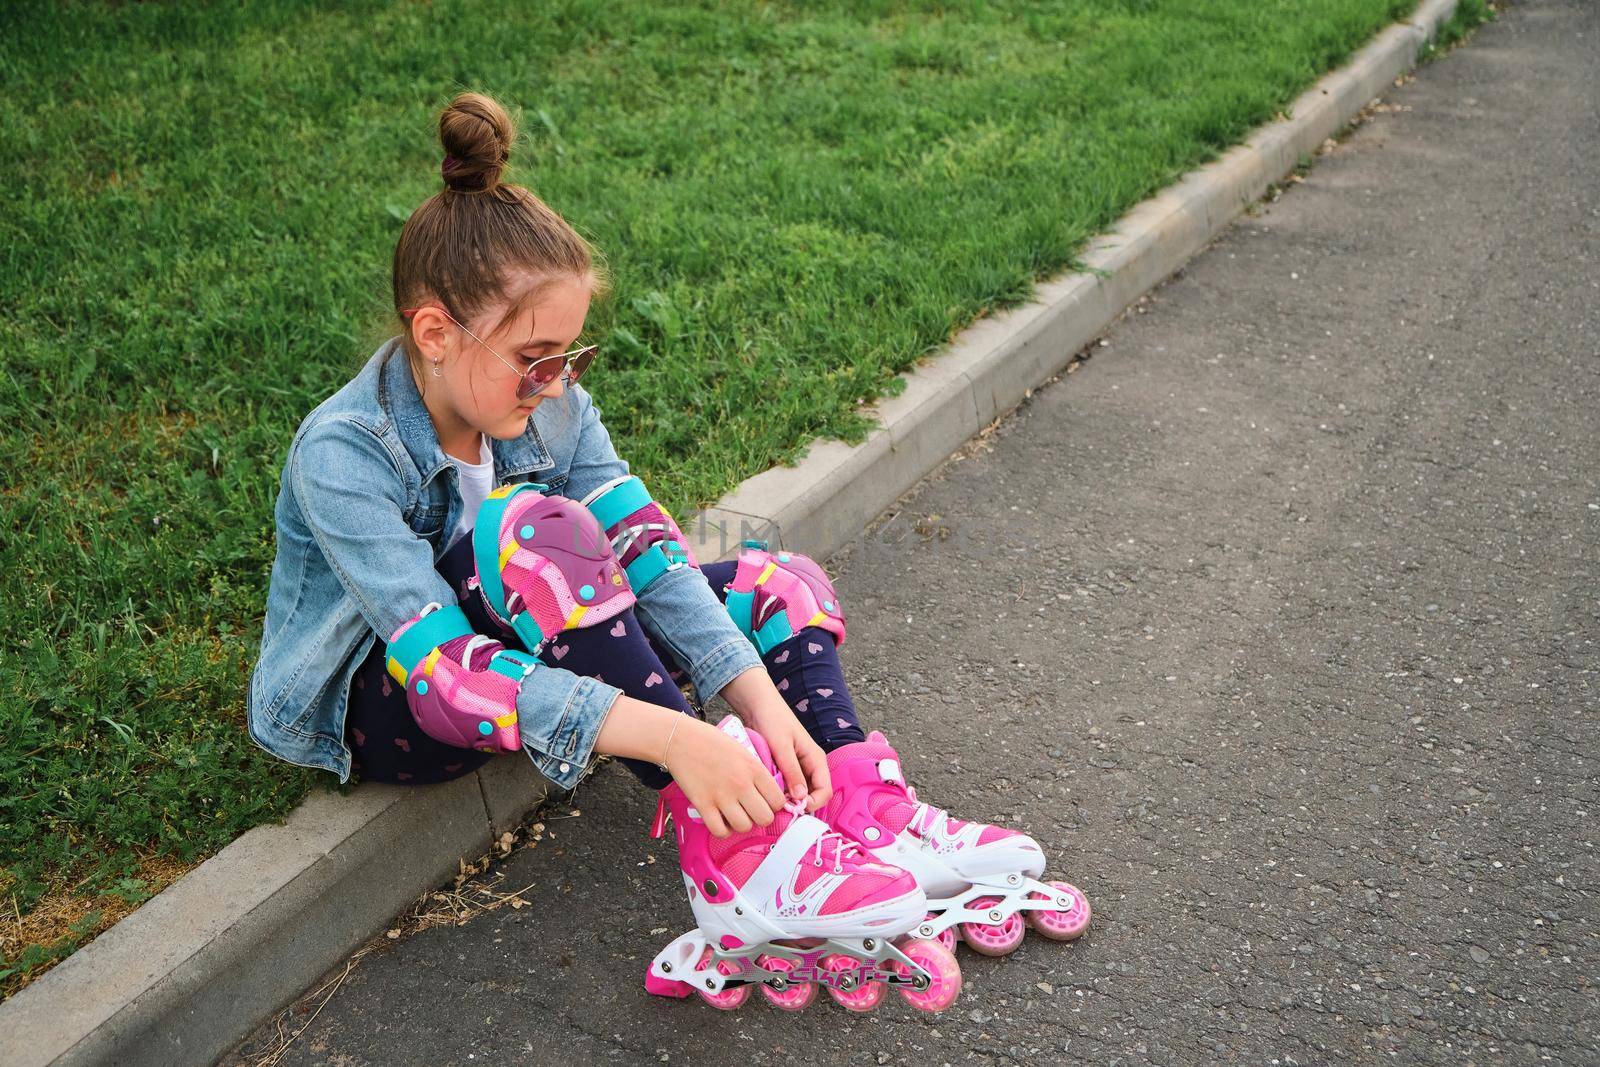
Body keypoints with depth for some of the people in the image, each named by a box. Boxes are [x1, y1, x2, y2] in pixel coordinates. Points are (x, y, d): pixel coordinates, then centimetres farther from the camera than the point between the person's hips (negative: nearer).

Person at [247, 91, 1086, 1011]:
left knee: (781, 582, -4)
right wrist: (670, 736, -47)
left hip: (536, 652, 7)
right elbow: (443, 670, -38)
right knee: (534, 527, -37)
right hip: (376, 712, -6)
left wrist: (759, 699, -32)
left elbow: (650, 554, -18)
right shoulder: (342, 454, -28)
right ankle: (732, 848, -37)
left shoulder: (550, 405, -10)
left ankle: (876, 822, -23)